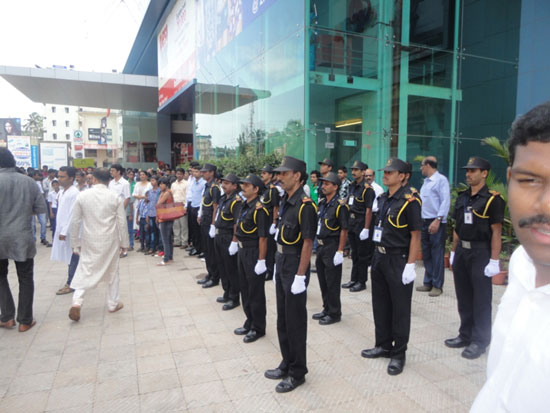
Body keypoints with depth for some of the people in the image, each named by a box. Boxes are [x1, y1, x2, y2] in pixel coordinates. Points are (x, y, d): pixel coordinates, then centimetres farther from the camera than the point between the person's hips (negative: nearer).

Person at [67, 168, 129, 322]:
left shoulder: (82, 196, -4)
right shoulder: (115, 197, -6)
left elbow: (75, 222, -1)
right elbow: (122, 223, -4)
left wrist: (75, 243, 10)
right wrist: (124, 243, 7)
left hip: (89, 241, 0)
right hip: (110, 241, 0)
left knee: (85, 272, 7)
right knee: (112, 272, 13)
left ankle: (76, 302, -11)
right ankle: (113, 303, 24)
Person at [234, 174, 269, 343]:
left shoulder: (259, 209, -19)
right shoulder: (244, 206, 10)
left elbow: (263, 237, -22)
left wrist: (261, 260, -23)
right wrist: (237, 245, 16)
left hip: (254, 253, -9)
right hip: (243, 251, 9)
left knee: (255, 292, 3)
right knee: (245, 289, 19)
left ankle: (258, 328, 18)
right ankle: (250, 322, 34)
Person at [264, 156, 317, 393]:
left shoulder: (305, 205, -19)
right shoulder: (285, 201, 8)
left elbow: (308, 243, -20)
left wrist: (300, 276, -21)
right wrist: (277, 266, 15)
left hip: (295, 269, -9)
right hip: (282, 266, 9)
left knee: (295, 321, 4)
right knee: (282, 319, 18)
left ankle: (297, 373, 20)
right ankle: (287, 364, 34)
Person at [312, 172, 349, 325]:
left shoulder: (340, 206, -14)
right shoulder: (321, 203, 10)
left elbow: (344, 231, -16)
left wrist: (340, 252, -19)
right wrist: (318, 245, 15)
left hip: (332, 248, -8)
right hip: (321, 246, 8)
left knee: (332, 283, 1)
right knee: (322, 280, 16)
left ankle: (334, 313, 15)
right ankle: (327, 309, 31)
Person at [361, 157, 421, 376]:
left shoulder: (409, 200, -14)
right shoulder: (383, 198, 9)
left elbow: (415, 235, -15)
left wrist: (410, 265, -18)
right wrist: (377, 255, 16)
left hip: (398, 260, -8)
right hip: (380, 257, 8)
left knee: (400, 308, 5)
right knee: (380, 305, 17)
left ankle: (398, 354, 19)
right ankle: (383, 345, 32)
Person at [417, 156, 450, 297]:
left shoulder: (441, 180, -8)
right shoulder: (426, 181, 16)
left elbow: (445, 202, -14)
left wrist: (437, 220, -21)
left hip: (436, 223, -8)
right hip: (424, 222, 8)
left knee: (437, 255, -2)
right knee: (426, 254, 12)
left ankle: (437, 285, 7)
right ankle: (428, 282, 21)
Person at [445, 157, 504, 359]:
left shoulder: (492, 199, -11)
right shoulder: (462, 197, 10)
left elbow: (496, 232, -13)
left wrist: (494, 261, -15)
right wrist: (453, 252, 14)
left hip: (480, 253, -7)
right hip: (461, 251, 7)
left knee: (481, 300, 4)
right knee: (463, 297, 15)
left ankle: (480, 341, 17)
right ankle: (465, 335, 28)